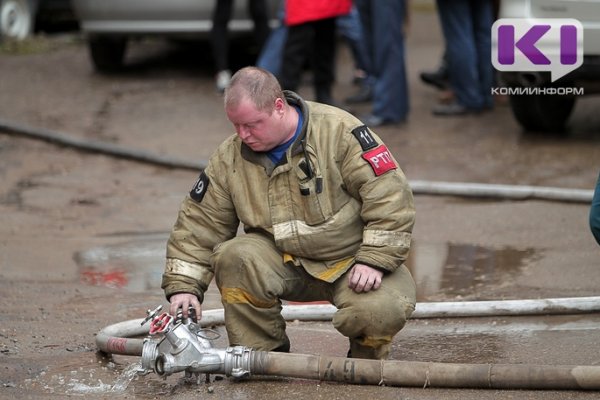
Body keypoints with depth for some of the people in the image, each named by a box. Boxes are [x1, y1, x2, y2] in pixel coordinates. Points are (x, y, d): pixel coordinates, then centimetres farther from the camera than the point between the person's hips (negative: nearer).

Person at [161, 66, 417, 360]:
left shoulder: (340, 131, -16)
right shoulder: (228, 158, -3)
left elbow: (390, 195, -17)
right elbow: (198, 223, 4)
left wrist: (374, 261, -23)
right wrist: (183, 286, -6)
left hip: (350, 259, -3)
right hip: (284, 263, 3)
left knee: (381, 311, -32)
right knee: (233, 258, -26)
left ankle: (365, 359, 7)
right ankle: (261, 355, -6)